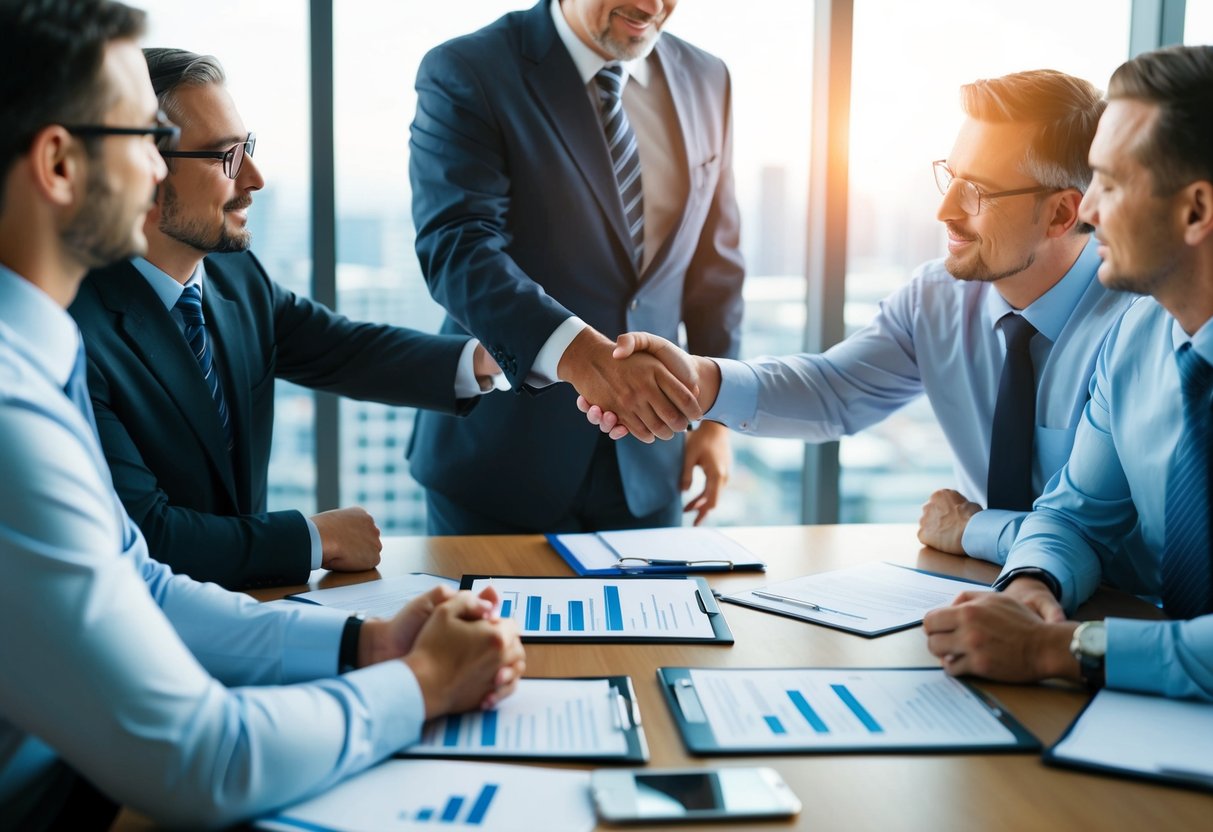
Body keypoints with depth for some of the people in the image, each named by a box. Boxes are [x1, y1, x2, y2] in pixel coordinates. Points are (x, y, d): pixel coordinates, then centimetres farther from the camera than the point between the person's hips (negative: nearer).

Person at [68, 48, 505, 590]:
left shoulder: (237, 275, 1)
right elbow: (141, 535, -24)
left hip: (244, 597, 7)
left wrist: (483, 360, -16)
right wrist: (316, 538, -13)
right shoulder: (74, 334, -24)